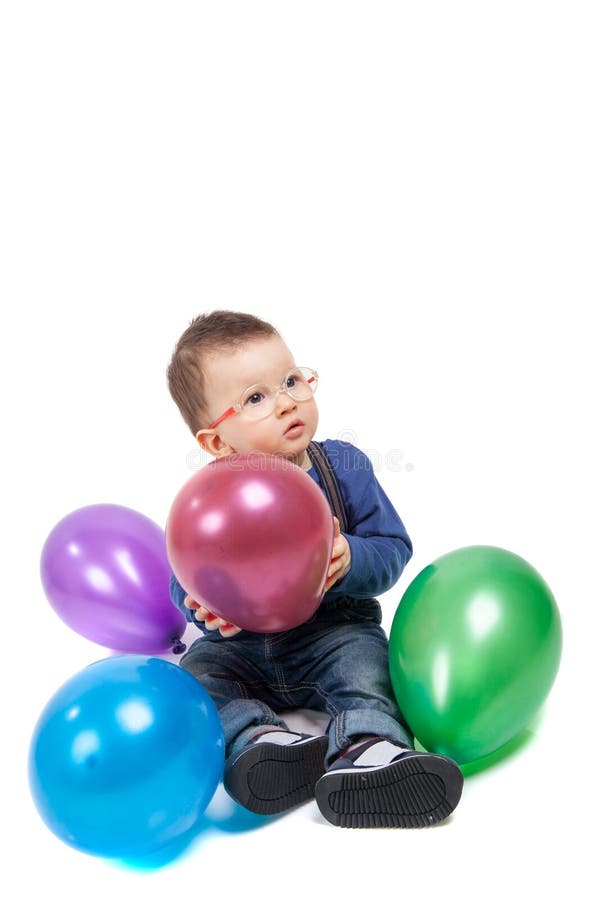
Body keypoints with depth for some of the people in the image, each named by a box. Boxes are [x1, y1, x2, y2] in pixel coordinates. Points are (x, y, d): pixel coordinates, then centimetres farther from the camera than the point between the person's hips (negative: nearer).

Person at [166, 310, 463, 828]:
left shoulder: (345, 467, -7)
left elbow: (393, 548, -7)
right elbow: (185, 585, -5)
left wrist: (349, 560, -30)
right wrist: (206, 606, -30)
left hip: (334, 632, -1)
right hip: (241, 644, 1)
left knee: (365, 666, -28)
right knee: (191, 677, -21)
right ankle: (259, 738, -40)